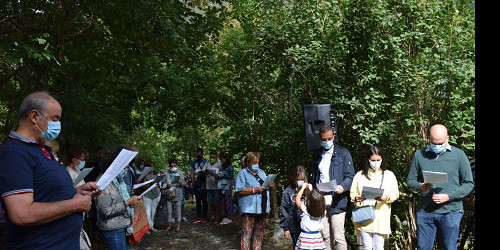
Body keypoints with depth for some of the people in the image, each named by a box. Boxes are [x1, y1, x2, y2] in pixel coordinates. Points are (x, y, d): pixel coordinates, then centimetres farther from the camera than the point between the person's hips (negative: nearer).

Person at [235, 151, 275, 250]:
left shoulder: (262, 172, 18)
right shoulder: (242, 173, -4)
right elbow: (239, 190, -13)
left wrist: (270, 185, 4)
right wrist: (254, 190, -20)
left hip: (262, 209, 7)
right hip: (249, 209, -7)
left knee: (259, 233, 13)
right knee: (247, 233, -7)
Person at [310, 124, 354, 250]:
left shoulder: (343, 153, 1)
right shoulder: (317, 154, 16)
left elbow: (350, 176, 0)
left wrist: (343, 187, -20)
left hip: (336, 200, -4)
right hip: (320, 199, 4)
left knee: (339, 237, -5)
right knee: (324, 236, 7)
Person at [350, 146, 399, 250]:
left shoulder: (389, 175, 13)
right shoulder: (360, 175, 12)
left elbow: (395, 193, 8)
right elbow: (352, 193, 11)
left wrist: (387, 198, -13)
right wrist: (356, 198, -12)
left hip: (381, 216, 0)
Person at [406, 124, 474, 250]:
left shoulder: (458, 155, 1)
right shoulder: (419, 155, 7)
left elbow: (468, 184, 1)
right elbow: (410, 179, 12)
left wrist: (448, 196, -11)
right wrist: (420, 187, -11)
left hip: (450, 211, -2)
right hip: (424, 211, 2)